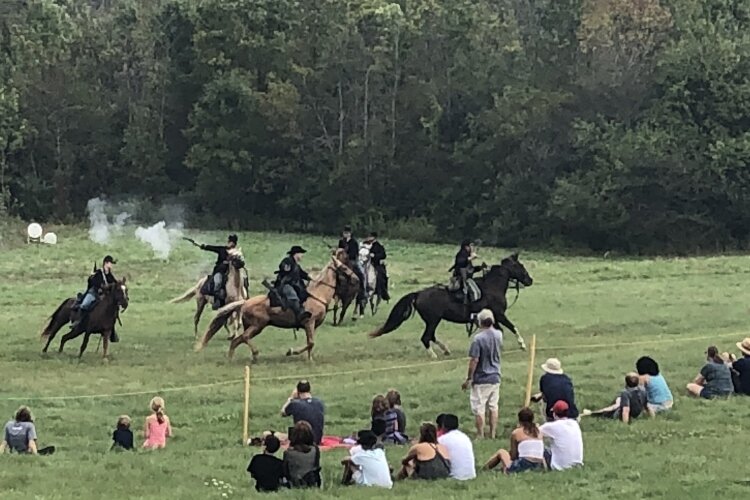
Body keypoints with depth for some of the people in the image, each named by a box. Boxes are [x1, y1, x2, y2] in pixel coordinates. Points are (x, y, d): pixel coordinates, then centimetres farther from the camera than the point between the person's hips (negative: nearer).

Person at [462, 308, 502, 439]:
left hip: (481, 379, -6)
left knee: (479, 409, 2)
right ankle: (492, 435, 18)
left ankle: (480, 436, 4)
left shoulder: (478, 338, -19)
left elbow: (474, 360, -19)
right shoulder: (498, 335, -1)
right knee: (493, 407, 14)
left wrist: (468, 379, -10)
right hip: (495, 377, 6)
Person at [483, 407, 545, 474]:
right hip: (538, 467, 5)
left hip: (523, 465, -5)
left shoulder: (516, 433, 0)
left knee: (501, 452, 23)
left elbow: (513, 456, 4)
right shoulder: (538, 431, 12)